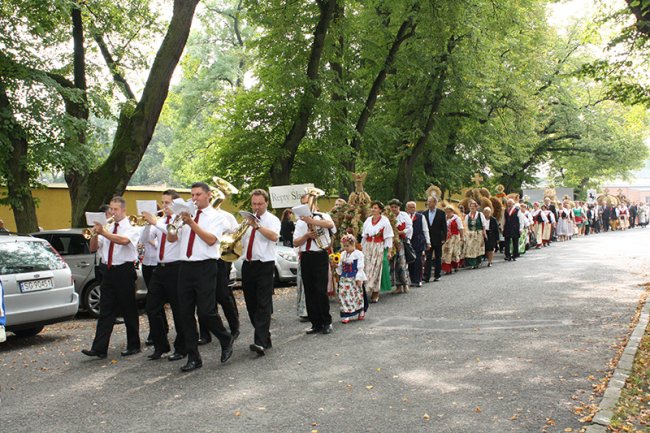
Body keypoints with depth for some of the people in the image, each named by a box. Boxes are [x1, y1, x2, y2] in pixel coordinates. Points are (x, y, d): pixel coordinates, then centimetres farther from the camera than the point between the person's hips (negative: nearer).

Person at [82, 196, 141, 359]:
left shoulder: (132, 228, -4)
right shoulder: (108, 228, 14)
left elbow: (123, 240, -27)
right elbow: (93, 248, 10)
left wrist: (103, 232, -32)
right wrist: (95, 233, -7)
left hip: (124, 271, -5)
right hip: (109, 271, 6)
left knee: (129, 311, 3)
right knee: (105, 310, 2)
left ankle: (133, 346, 15)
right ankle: (99, 348, 1)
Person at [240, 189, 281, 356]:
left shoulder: (272, 220, -2)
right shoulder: (248, 219, 17)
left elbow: (274, 236, -23)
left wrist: (257, 226, -31)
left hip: (264, 265, -7)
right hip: (248, 265, 7)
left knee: (263, 304, -12)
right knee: (251, 304, 9)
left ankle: (260, 342, -19)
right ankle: (264, 338, 20)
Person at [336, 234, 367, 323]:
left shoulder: (358, 254, -9)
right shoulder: (343, 254, 9)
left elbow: (360, 268, -11)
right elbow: (341, 266, 16)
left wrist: (359, 279, -15)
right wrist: (337, 266, -5)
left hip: (355, 279, -5)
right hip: (344, 279, 5)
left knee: (357, 296, 4)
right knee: (344, 296, 0)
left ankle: (361, 313, 21)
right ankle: (346, 315, 3)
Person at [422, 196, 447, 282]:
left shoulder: (441, 213, -2)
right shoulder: (424, 213, 5)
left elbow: (444, 227, -2)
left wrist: (443, 238, -8)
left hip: (438, 240, -1)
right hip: (427, 239, 1)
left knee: (438, 258, 9)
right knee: (428, 258, -4)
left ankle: (437, 275, 18)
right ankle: (426, 276, -8)